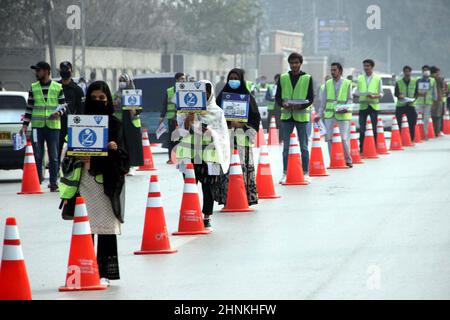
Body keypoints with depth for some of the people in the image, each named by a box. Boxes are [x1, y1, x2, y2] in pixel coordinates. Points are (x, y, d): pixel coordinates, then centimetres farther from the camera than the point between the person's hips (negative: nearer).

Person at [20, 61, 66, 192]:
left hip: (53, 125, -2)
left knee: (54, 156, -1)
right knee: (37, 156, 2)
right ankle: (37, 182, 7)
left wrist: (59, 112, -13)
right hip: (37, 126, 2)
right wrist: (25, 124, 5)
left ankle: (54, 183, 3)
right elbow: (29, 107, 12)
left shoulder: (58, 87, 5)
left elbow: (63, 105, 9)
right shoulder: (33, 88, 10)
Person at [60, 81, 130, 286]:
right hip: (84, 180, 2)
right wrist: (78, 158, -9)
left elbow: (124, 156, 3)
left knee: (106, 225, -4)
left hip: (106, 181, -2)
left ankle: (104, 272, 0)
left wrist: (115, 149, -19)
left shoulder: (114, 123, 5)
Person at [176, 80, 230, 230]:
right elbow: (182, 131, 5)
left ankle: (207, 218, 7)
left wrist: (210, 132, -14)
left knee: (209, 187, -1)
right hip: (190, 154, 0)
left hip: (210, 154, 0)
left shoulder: (216, 112, 7)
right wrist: (188, 120, -13)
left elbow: (222, 134, 5)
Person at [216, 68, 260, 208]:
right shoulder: (222, 95, 12)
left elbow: (255, 117, 3)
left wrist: (241, 124, -11)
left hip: (242, 138, -2)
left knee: (244, 167, -8)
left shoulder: (248, 96, 6)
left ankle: (246, 198, -6)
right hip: (226, 137, 2)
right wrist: (227, 123, -7)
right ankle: (227, 199, -4)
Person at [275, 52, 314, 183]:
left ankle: (305, 173, 10)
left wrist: (301, 106, -19)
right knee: (286, 147, 5)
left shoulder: (307, 78, 1)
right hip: (286, 115, 2)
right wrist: (283, 103, -14)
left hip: (302, 116, -2)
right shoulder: (283, 78, 7)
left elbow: (311, 98, -1)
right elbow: (277, 96, 8)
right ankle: (285, 173, 11)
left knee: (304, 147, 3)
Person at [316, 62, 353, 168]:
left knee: (344, 138, -3)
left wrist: (345, 108, -13)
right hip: (329, 114, 3)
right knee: (329, 138, 1)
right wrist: (320, 114, 11)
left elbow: (349, 99, 5)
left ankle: (348, 160, 12)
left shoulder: (347, 83, 2)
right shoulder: (327, 83, 10)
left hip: (343, 115, -3)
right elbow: (323, 100, 13)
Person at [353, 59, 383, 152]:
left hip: (373, 105, -2)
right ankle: (361, 149, 1)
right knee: (362, 129, -1)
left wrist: (374, 96, -18)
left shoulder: (377, 78, 3)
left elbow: (381, 94, 2)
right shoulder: (360, 78, 10)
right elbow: (357, 92, 11)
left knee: (374, 128, 4)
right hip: (363, 106, 2)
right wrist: (354, 94, -11)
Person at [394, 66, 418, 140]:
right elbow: (396, 93, 4)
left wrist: (413, 99, -12)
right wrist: (399, 95, -19)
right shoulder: (398, 82, 6)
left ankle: (412, 139, 2)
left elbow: (417, 93, 8)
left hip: (411, 105, 1)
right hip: (400, 105, -1)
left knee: (412, 124, -4)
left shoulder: (415, 82, 9)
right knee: (399, 123, -7)